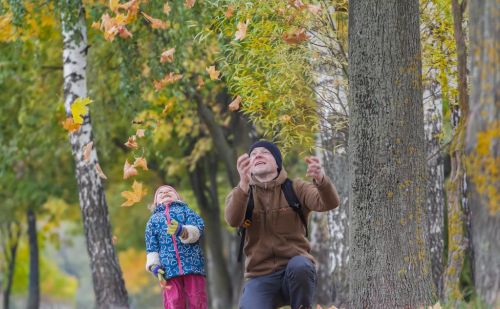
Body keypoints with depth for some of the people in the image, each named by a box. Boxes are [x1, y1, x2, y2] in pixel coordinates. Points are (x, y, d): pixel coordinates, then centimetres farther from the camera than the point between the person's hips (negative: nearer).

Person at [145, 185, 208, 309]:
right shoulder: (153, 219, 22)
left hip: (192, 262, -1)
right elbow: (151, 247, 15)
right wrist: (154, 266, -3)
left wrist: (182, 231, -21)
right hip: (169, 267, 1)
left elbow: (197, 228, 0)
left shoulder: (184, 210, 19)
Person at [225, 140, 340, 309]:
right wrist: (243, 183, -37)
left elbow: (329, 203, -13)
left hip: (296, 272, 0)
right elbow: (233, 219, -17)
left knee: (299, 265, -35)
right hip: (260, 277, 0)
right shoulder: (240, 194, 7)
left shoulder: (296, 189, 6)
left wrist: (321, 179, -38)